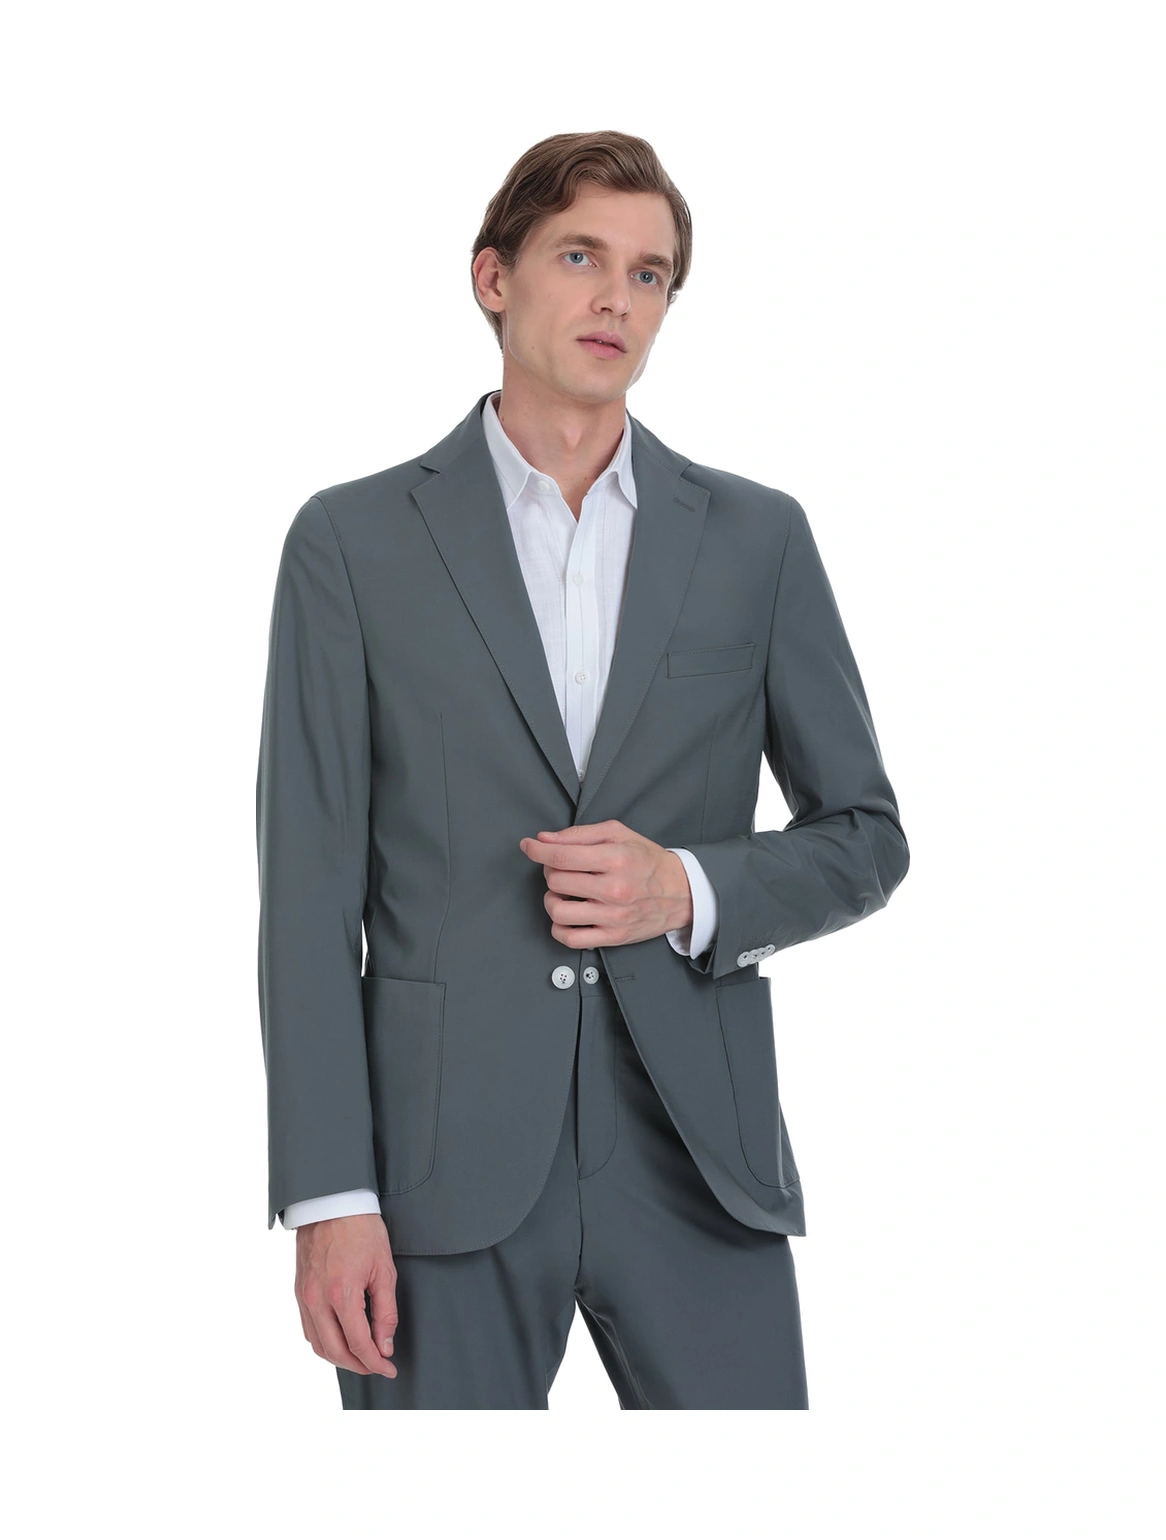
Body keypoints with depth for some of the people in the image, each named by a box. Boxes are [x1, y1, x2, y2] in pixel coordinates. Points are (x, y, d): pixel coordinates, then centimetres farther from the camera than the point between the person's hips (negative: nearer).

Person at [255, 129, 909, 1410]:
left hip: (694, 1153, 2)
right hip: (445, 1160, -1)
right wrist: (328, 1198, -7)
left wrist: (691, 892, -9)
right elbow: (310, 885, 0)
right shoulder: (352, 540, 3)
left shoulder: (758, 538, 8)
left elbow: (864, 836, 12)